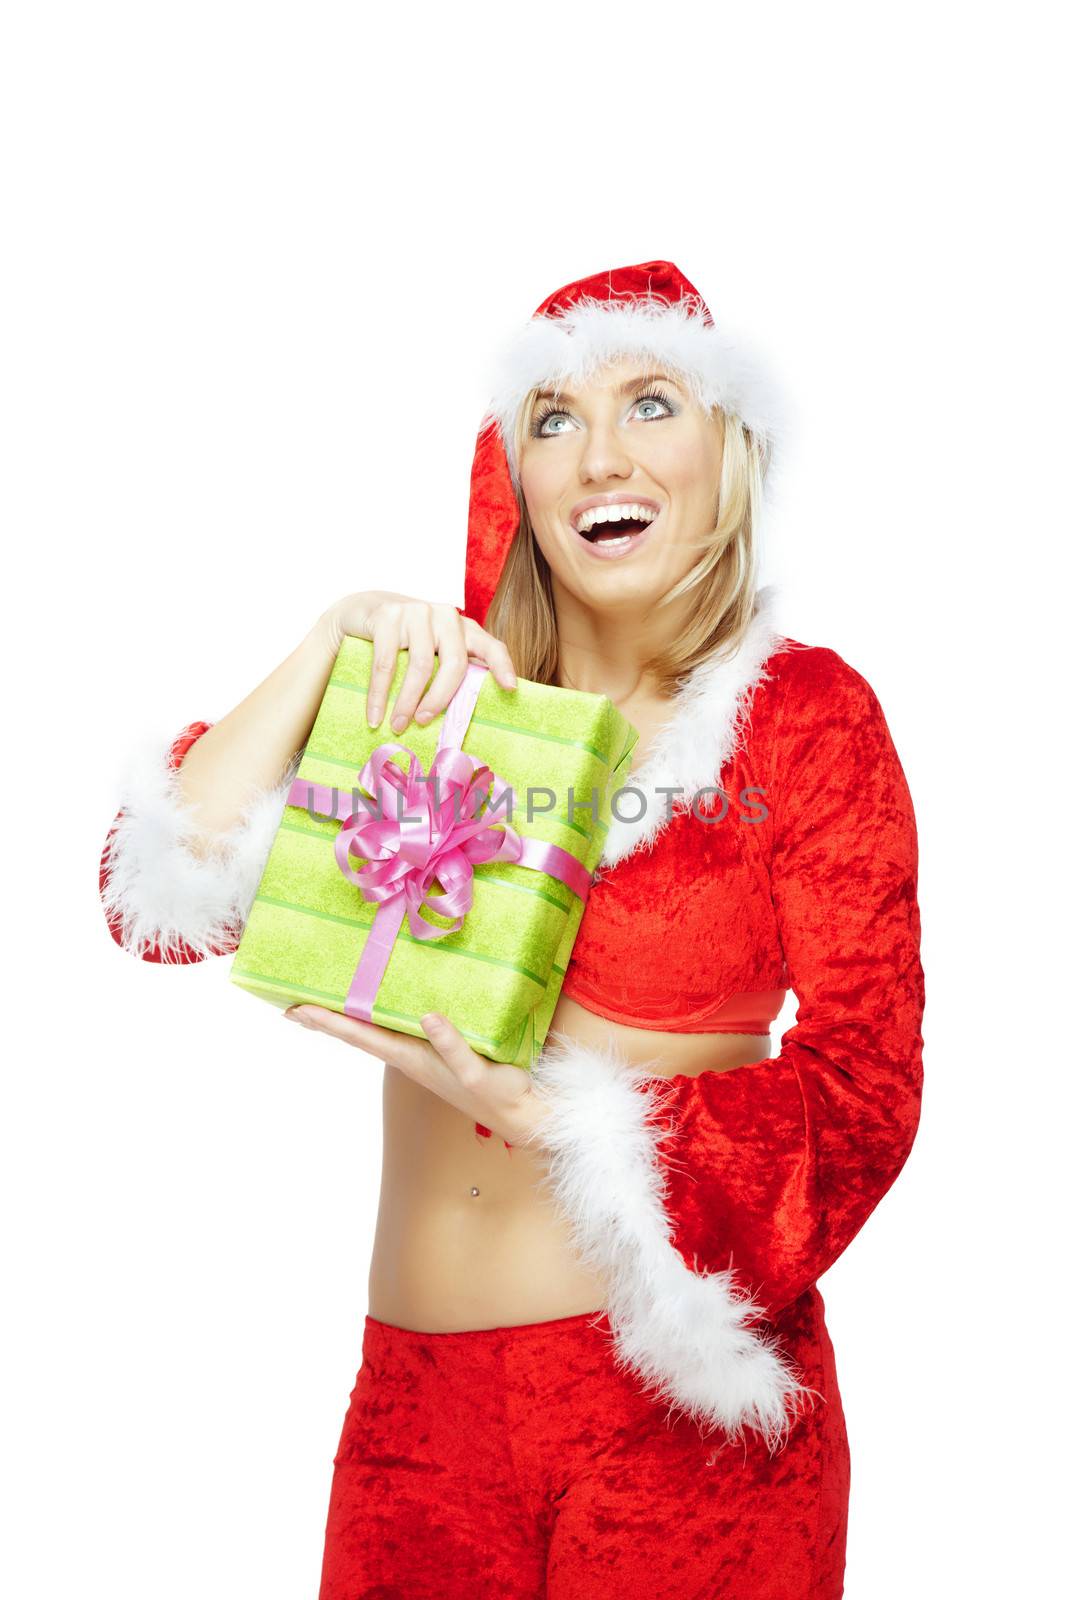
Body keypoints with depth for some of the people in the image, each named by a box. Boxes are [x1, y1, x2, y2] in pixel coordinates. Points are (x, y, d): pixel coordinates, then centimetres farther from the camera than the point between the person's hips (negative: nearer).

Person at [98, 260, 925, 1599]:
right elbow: (152, 902, -3)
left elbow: (865, 1096, -8)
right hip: (416, 1387, 3)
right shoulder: (441, 697, 4)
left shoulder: (802, 717, -5)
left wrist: (547, 1112, -20)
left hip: (672, 1394, -3)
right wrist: (332, 649, -13)